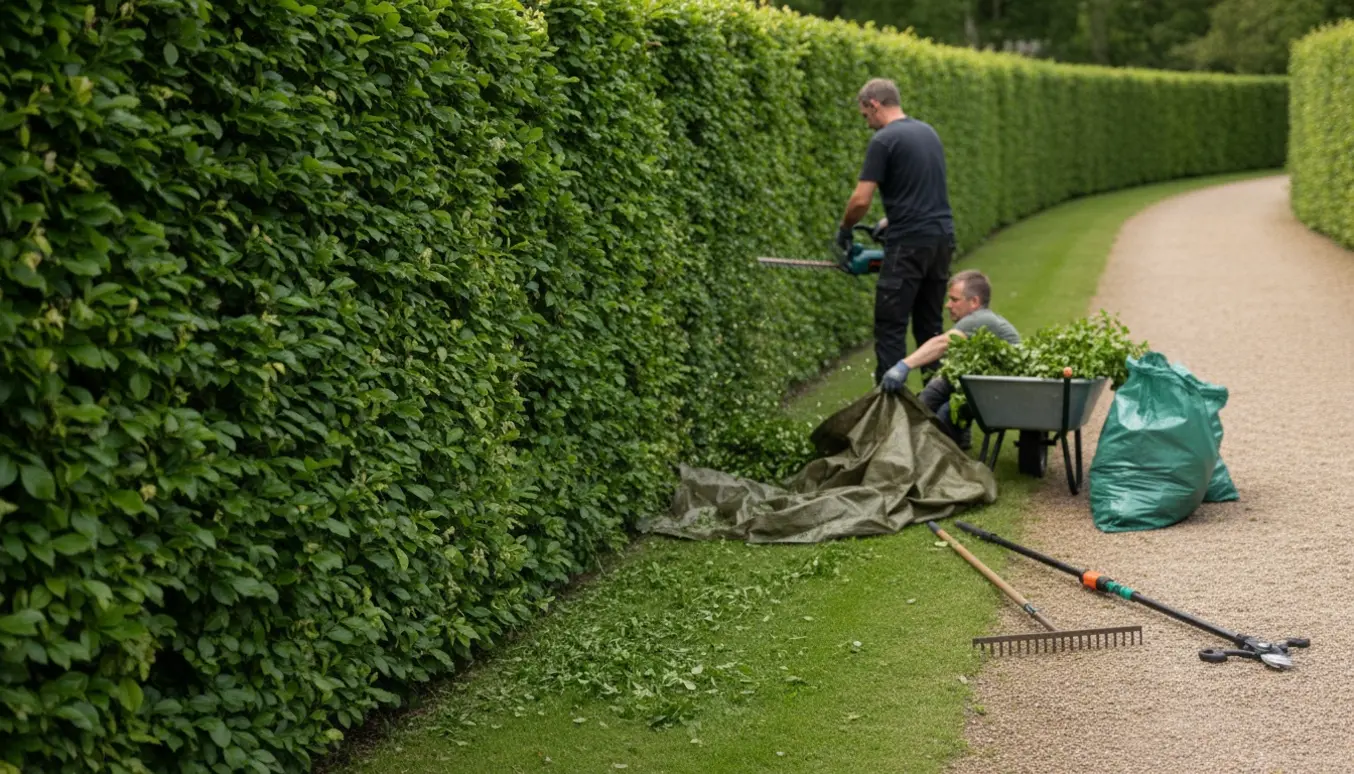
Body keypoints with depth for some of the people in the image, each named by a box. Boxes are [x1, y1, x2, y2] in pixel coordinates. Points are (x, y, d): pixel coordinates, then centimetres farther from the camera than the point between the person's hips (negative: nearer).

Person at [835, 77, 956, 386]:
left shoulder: (884, 140, -10)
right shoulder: (929, 132, 15)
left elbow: (861, 200, -12)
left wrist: (844, 229, 5)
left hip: (909, 244, -8)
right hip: (942, 238, 8)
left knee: (890, 326, -3)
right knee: (930, 325, 13)